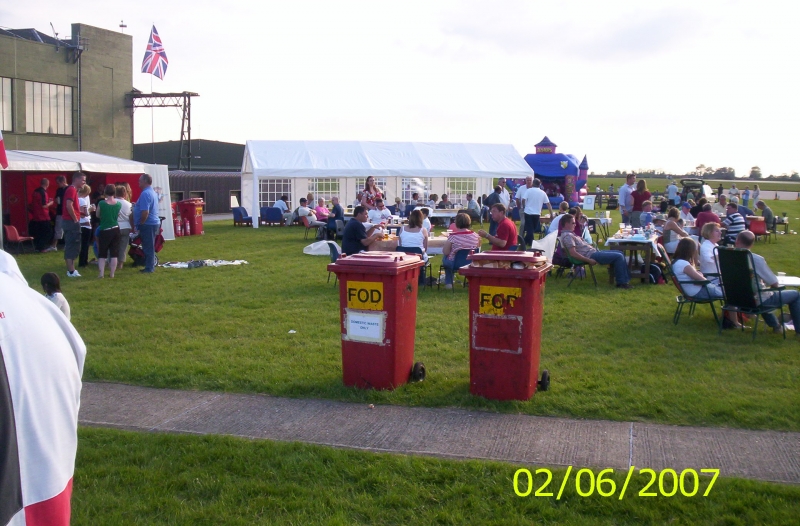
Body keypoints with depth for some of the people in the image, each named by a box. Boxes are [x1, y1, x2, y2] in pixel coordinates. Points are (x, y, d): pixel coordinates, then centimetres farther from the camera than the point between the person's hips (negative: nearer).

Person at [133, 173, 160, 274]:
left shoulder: (145, 194, -18)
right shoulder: (153, 192, 14)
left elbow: (145, 212, -25)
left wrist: (140, 224, -15)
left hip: (147, 224, -10)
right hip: (154, 223, 10)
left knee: (148, 247, -4)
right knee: (150, 247, 15)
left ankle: (149, 268, 1)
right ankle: (150, 266, 21)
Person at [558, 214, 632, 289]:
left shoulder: (570, 233, 17)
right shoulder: (567, 236, -17)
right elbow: (573, 253, -26)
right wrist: (589, 260, -24)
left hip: (593, 251, 11)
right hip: (590, 255, -11)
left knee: (620, 253, 13)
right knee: (618, 256, -14)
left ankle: (626, 279, 15)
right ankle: (622, 283, -6)